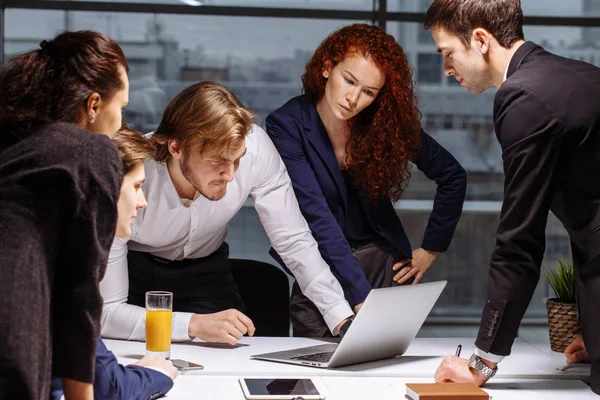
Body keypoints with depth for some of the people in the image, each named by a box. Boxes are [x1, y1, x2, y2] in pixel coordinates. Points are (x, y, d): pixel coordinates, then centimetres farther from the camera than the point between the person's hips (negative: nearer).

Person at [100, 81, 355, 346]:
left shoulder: (255, 146, -28)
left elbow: (294, 242, -17)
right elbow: (106, 312, -32)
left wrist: (343, 319, -28)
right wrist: (195, 325, -44)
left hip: (204, 268, 2)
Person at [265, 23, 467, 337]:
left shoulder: (387, 123, -6)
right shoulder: (286, 126, -16)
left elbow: (452, 176, 7)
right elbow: (317, 216, -24)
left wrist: (431, 249, 4)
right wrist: (361, 297, -31)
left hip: (384, 263, 2)